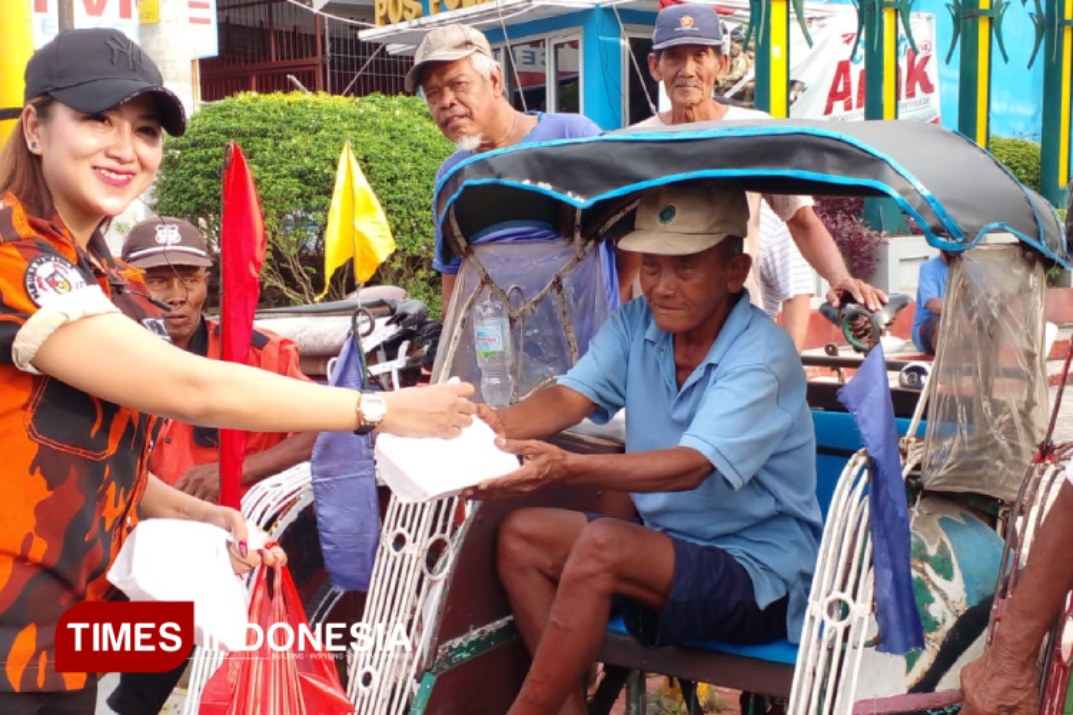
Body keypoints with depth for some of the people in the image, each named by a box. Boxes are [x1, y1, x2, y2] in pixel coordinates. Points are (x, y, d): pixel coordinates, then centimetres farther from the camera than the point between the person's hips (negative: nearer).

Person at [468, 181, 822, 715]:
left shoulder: (762, 355, -21)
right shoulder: (638, 322, 1)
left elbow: (692, 467, -33)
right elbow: (569, 397, -11)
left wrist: (568, 468, -47)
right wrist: (500, 424, -34)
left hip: (759, 574, -7)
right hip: (667, 545, 8)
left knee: (603, 545, -29)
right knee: (521, 535, -4)